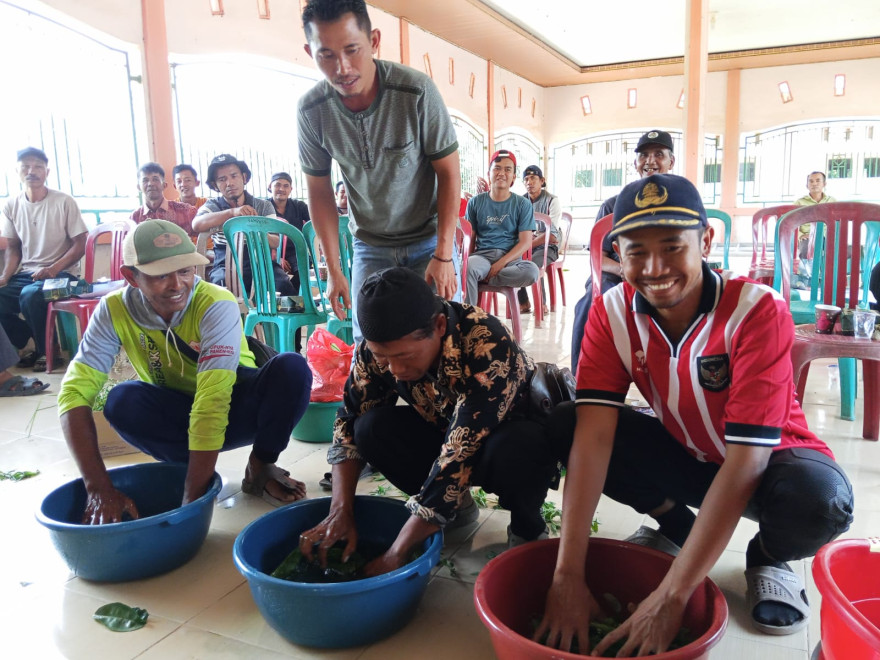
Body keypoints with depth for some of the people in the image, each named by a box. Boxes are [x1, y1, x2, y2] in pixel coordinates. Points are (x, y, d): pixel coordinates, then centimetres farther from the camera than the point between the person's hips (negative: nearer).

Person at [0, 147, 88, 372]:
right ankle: (28, 343, 8)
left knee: (30, 296, -34)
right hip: (26, 273, 5)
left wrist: (53, 270, -21)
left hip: (61, 273, -5)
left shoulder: (64, 202, -7)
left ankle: (47, 350, -8)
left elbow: (80, 244, -8)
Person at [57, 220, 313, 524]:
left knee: (291, 369, -31)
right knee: (122, 401, -29)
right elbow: (75, 392, -22)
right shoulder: (115, 311, -16)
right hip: (179, 413, 2)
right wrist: (99, 489, -33)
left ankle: (260, 469, -8)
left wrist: (192, 499, -40)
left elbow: (212, 402, -36)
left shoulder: (216, 305, -28)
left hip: (236, 406, -2)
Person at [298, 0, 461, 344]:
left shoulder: (416, 90, -21)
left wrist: (443, 255, -17)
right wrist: (333, 270, -2)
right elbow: (320, 192, -1)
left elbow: (449, 173, -13)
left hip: (429, 237, -2)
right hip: (370, 245, 2)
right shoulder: (310, 110, -13)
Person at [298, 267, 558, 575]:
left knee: (509, 450, -38)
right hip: (443, 433, 5)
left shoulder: (487, 348, -37)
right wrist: (340, 512, -20)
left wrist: (395, 555, -34)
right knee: (373, 428, -20)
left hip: (519, 441, -4)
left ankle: (527, 529, -5)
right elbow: (348, 424, -9)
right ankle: (455, 504, 3)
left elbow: (458, 458, -38)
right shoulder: (378, 347, -20)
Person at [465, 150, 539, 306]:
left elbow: (525, 242, 0)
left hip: (510, 257, 0)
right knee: (468, 267, -37)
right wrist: (467, 259, -11)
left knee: (532, 271, -34)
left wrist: (501, 263, -15)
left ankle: (482, 278, -19)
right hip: (482, 255, 0)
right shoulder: (475, 202, 13)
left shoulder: (522, 204, 9)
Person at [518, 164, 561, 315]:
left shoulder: (552, 201, -4)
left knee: (532, 264, -35)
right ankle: (523, 303, -10)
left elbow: (552, 235, -12)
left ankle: (542, 304, -14)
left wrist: (528, 244, -18)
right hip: (526, 246, 4)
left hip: (547, 247, -4)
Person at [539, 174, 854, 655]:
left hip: (768, 459, -2)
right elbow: (593, 433, -27)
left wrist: (671, 596, -38)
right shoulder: (612, 313, -17)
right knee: (562, 426, -21)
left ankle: (768, 558, 2)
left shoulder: (758, 311, -28)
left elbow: (746, 458, -33)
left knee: (820, 498, -38)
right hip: (684, 455, 3)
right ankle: (674, 526, 6)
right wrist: (568, 574, -36)